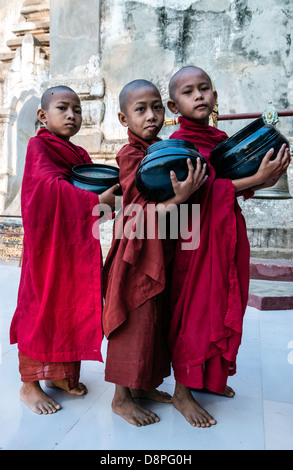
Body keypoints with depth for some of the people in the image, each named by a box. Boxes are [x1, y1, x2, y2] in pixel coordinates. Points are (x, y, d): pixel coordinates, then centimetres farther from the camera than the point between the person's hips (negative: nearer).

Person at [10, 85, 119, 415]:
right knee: (41, 305, 0)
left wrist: (111, 195, -8)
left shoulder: (80, 154, 17)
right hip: (48, 240, -7)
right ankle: (29, 384, 16)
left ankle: (60, 372, 27)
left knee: (73, 304, 10)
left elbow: (94, 185, 14)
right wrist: (96, 200, -25)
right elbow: (51, 185, -19)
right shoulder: (38, 145, -4)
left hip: (77, 242, 7)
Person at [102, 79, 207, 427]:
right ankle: (121, 397, 20)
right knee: (136, 321, 0)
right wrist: (178, 198, -29)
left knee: (156, 318, 16)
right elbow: (140, 212, -18)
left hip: (162, 252, 8)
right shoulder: (130, 155, -12)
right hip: (138, 252, -8)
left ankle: (143, 384, 34)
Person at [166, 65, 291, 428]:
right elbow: (202, 190, -20)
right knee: (194, 309, -1)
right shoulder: (180, 141, -8)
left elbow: (234, 182, 17)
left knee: (223, 305, 15)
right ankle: (182, 391, 16)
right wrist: (256, 180, -22)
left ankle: (208, 377, 35)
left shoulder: (221, 139, 14)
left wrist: (263, 179, -1)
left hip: (227, 235, 8)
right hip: (196, 236, -7)